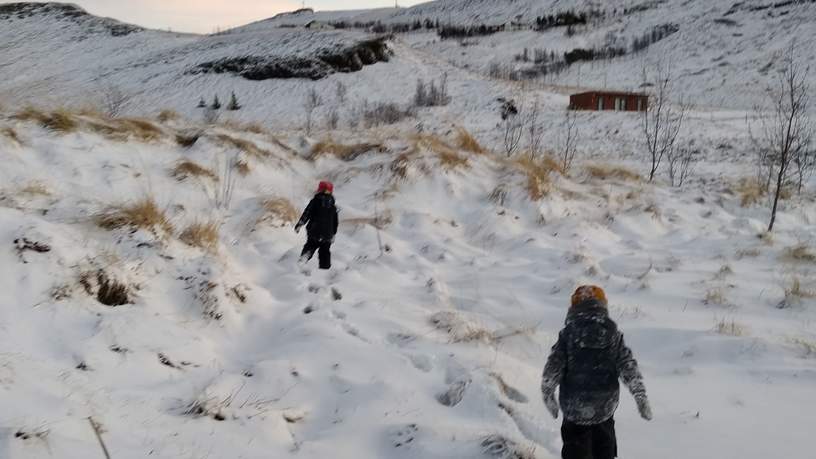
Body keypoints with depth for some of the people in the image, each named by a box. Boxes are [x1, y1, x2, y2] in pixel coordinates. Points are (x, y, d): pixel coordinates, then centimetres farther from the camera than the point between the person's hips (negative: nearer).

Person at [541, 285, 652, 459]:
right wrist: (641, 397, 2)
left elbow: (554, 366, -8)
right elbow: (628, 366, -2)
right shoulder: (613, 333, -1)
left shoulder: (568, 333, -7)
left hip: (574, 407, -2)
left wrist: (548, 395, 3)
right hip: (605, 406, 2)